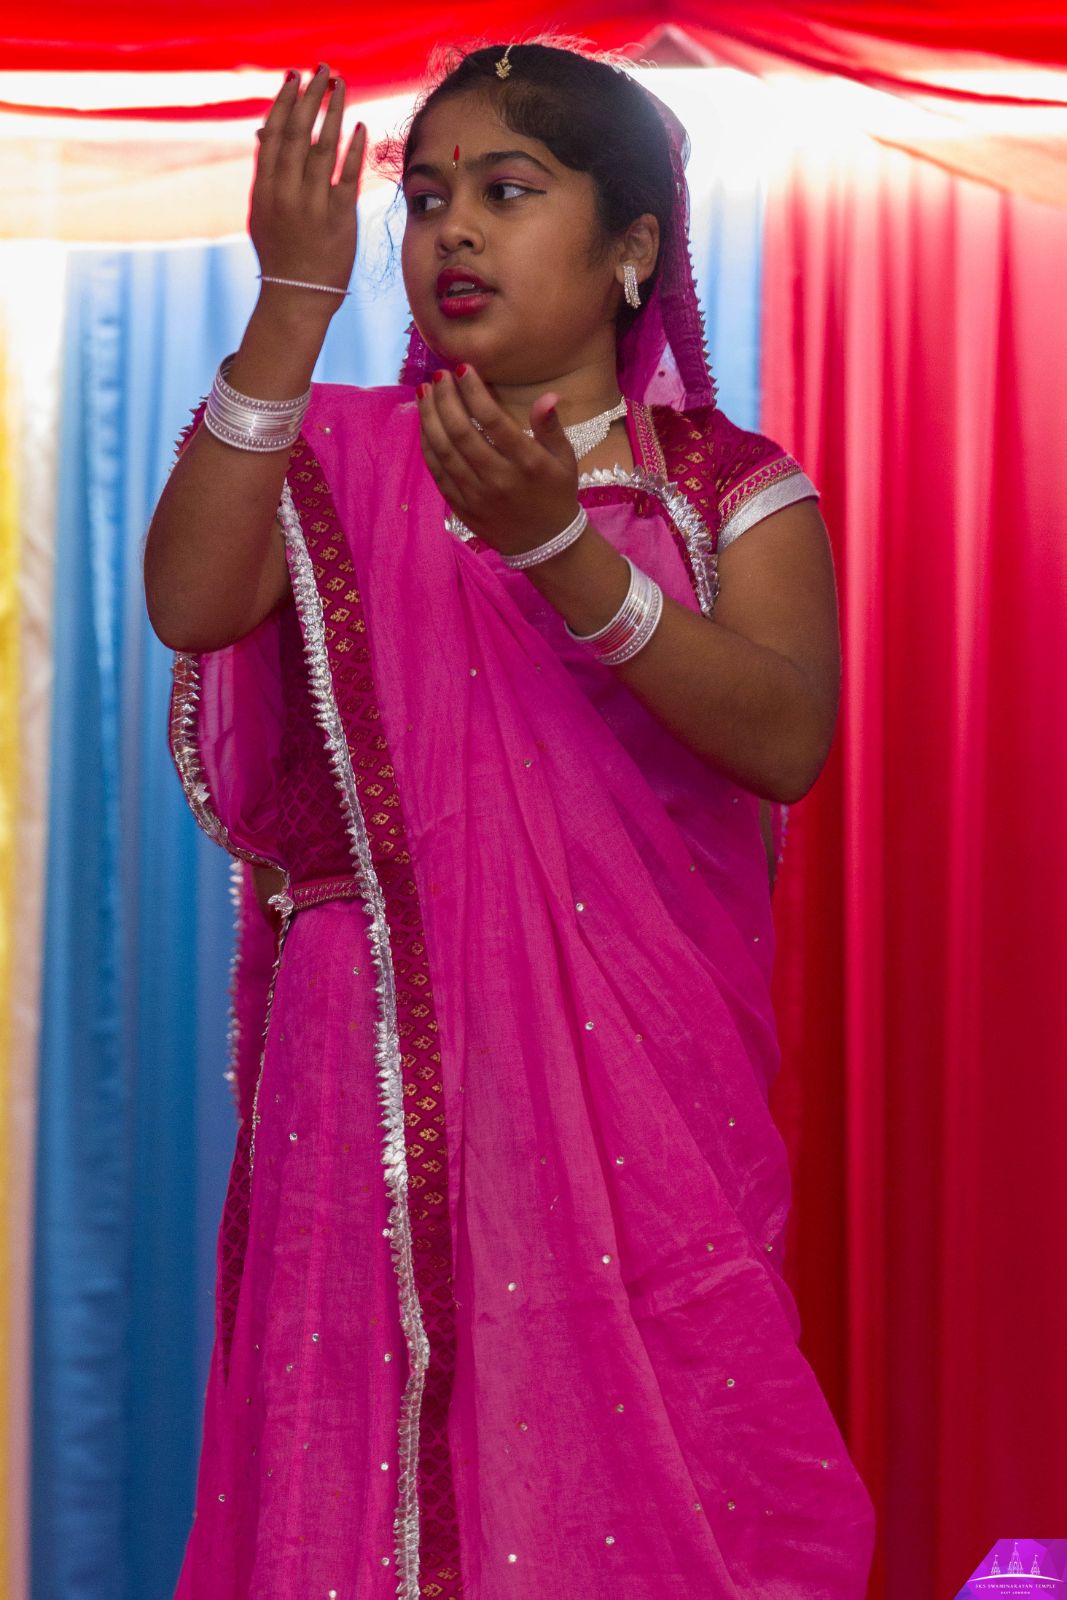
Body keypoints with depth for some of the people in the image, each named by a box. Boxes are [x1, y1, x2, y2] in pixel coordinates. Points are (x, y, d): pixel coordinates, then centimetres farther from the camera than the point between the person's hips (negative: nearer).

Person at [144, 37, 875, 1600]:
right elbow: (190, 604, -13)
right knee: (374, 1460, 0)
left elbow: (786, 741, -13)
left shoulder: (737, 490, 5)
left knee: (647, 1455, -1)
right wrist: (293, 304, -17)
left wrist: (552, 541, -23)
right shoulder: (344, 459, 8)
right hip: (388, 1071, 1)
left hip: (639, 1074, 0)